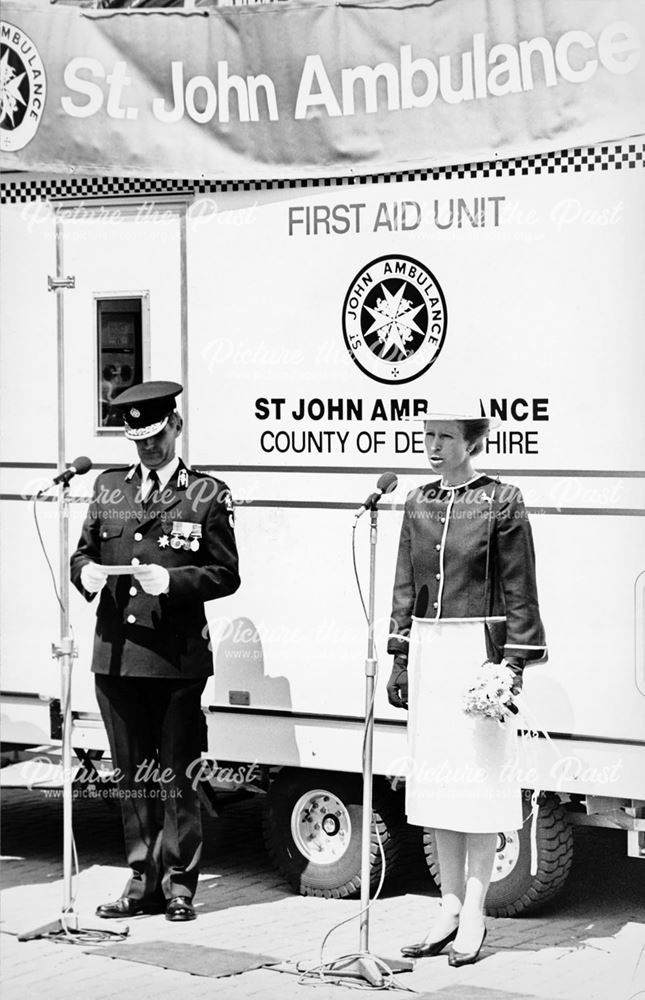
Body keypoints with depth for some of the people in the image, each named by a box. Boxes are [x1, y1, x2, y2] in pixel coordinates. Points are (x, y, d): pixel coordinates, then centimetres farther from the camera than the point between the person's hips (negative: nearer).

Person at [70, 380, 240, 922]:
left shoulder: (207, 494, 2)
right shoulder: (109, 487, 15)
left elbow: (226, 574, -1)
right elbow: (82, 553, 18)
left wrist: (172, 581, -17)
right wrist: (88, 573, -6)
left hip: (177, 656, -4)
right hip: (116, 651, 4)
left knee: (177, 775, 1)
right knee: (132, 775, 10)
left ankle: (179, 884, 9)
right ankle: (143, 881, 18)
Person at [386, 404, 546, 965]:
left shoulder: (502, 503, -5)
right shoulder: (419, 504, 10)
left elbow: (519, 592, -5)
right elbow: (405, 587, 14)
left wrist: (513, 664, -10)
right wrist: (401, 660, 10)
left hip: (479, 649, -6)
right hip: (428, 649, 6)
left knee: (479, 775, -1)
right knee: (434, 777, 9)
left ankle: (474, 915, 7)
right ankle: (450, 908, 19)